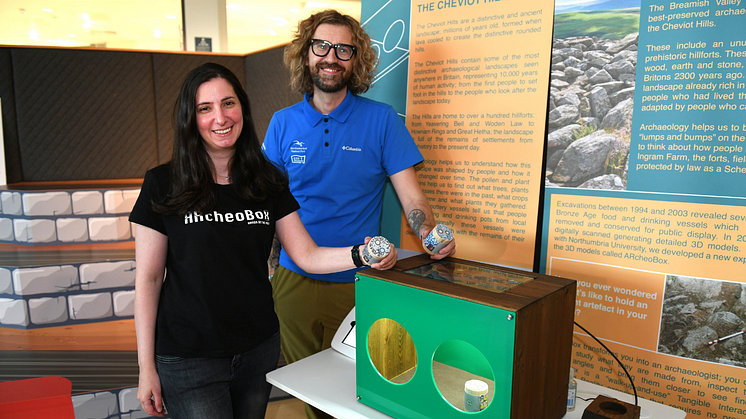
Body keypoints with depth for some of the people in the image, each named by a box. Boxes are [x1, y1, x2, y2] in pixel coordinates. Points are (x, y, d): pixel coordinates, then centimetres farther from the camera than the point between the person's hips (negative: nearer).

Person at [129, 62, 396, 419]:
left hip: (259, 349, 4)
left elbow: (307, 255, -3)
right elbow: (148, 278, -6)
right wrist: (146, 368, -5)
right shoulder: (163, 185, -8)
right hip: (188, 359, -3)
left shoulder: (268, 182, 1)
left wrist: (360, 254, -22)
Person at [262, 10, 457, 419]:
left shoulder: (381, 119, -4)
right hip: (294, 278, 2)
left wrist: (431, 233, -26)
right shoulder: (283, 123, 3)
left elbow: (410, 192, -6)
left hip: (357, 283, -2)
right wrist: (266, 268, -3)